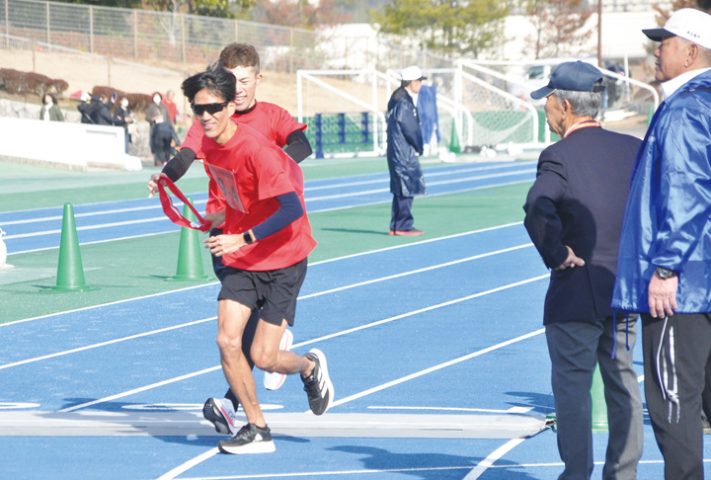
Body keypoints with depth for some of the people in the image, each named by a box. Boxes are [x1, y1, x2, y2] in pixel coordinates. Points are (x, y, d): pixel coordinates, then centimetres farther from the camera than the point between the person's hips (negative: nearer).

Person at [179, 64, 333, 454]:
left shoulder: (257, 150, -25)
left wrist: (242, 239, -31)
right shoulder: (208, 145, -1)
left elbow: (292, 210, -28)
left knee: (262, 358, -8)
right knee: (227, 341, -11)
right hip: (240, 259, 6)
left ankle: (309, 366, 28)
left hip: (282, 260, -6)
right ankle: (257, 430, 4)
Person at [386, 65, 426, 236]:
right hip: (404, 152, -10)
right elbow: (410, 130, -17)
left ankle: (396, 226, 17)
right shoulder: (403, 103, -18)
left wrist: (417, 147, 11)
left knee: (401, 189, 13)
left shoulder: (398, 99, 15)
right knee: (407, 188, -5)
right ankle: (403, 226, -3)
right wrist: (419, 147, -2)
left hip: (398, 151, 10)